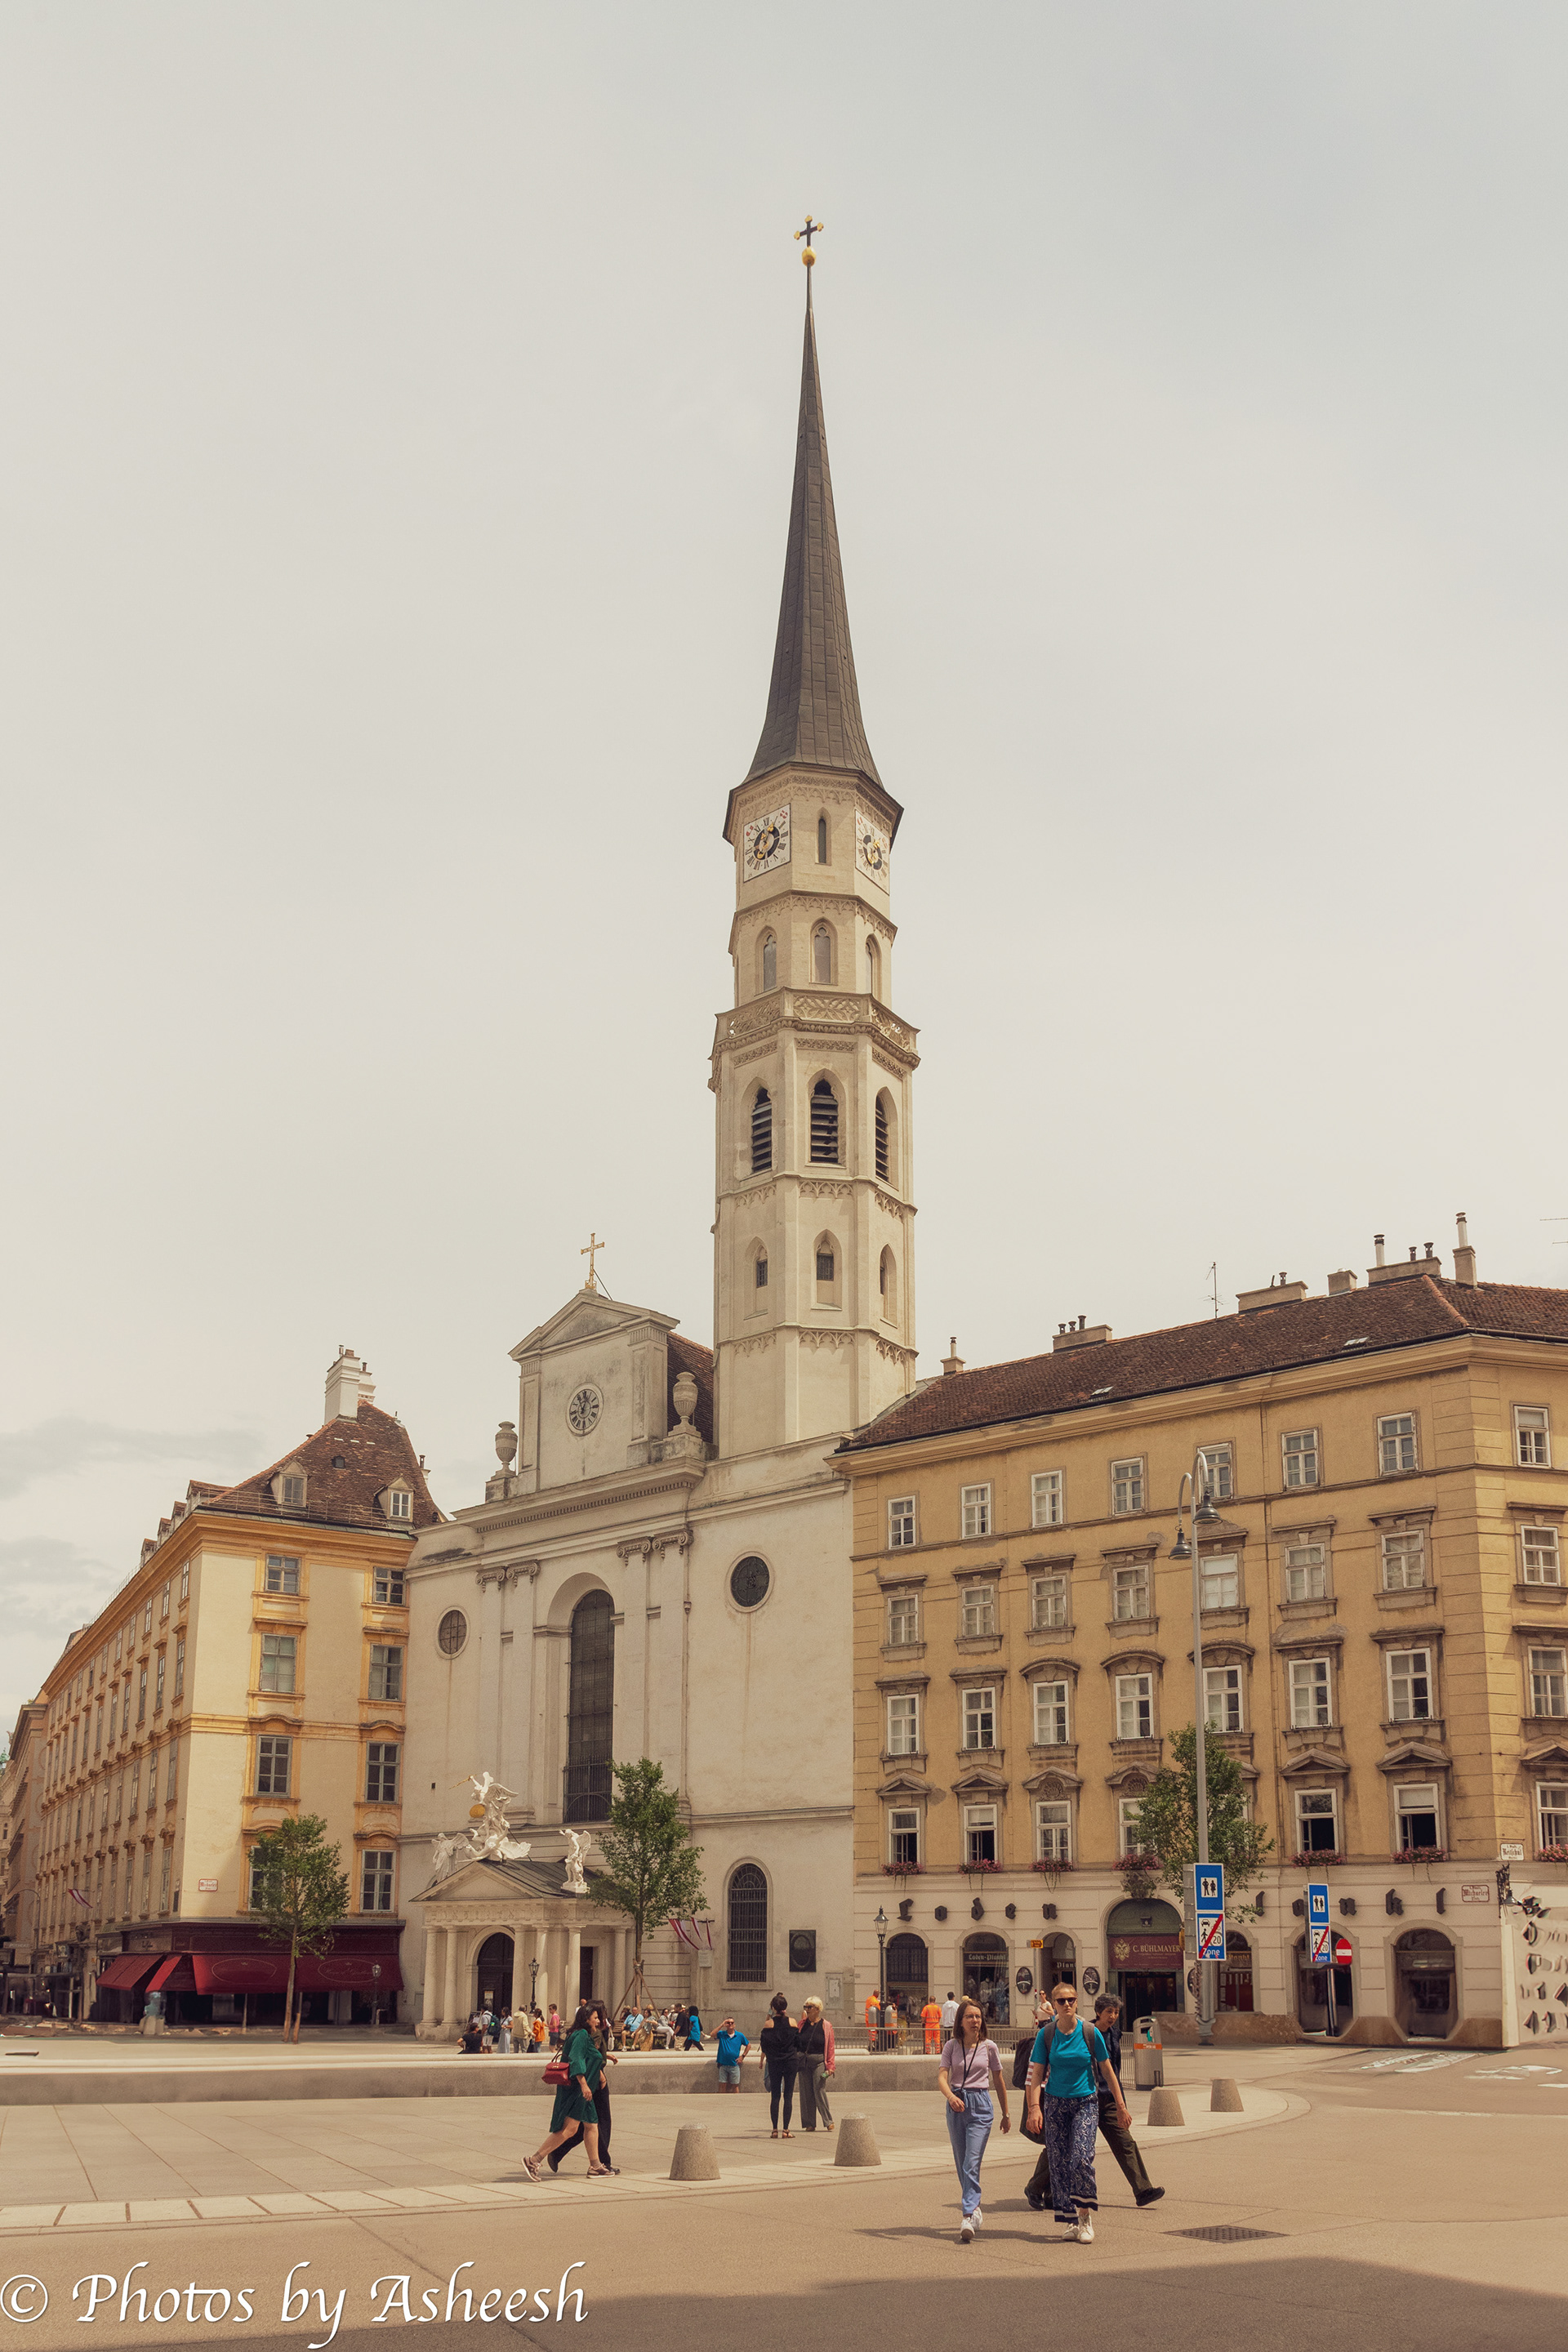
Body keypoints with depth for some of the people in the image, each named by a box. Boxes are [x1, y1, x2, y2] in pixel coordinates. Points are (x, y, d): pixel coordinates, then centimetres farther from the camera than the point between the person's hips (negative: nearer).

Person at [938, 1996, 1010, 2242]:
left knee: (972, 2163, -14)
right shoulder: (951, 2047, 2)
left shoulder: (989, 2048, 2)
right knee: (962, 2164, 11)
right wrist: (951, 2096, -32)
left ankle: (968, 2218, -19)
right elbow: (942, 2077, -10)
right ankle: (974, 2207, 31)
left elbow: (999, 2083, 12)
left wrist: (1006, 2115, 18)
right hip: (956, 2106, 2)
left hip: (981, 2105, -2)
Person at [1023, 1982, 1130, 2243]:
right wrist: (1034, 2106, -13)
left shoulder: (1091, 2033, -3)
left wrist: (1121, 2107, 7)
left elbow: (1108, 2072, 5)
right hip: (1056, 2104, 2)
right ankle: (1072, 2220, 12)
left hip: (1085, 2103, -2)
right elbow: (1037, 2074, 0)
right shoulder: (1046, 2035, -1)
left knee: (1082, 2157, -18)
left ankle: (1085, 2215, -6)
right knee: (1059, 2163, 0)